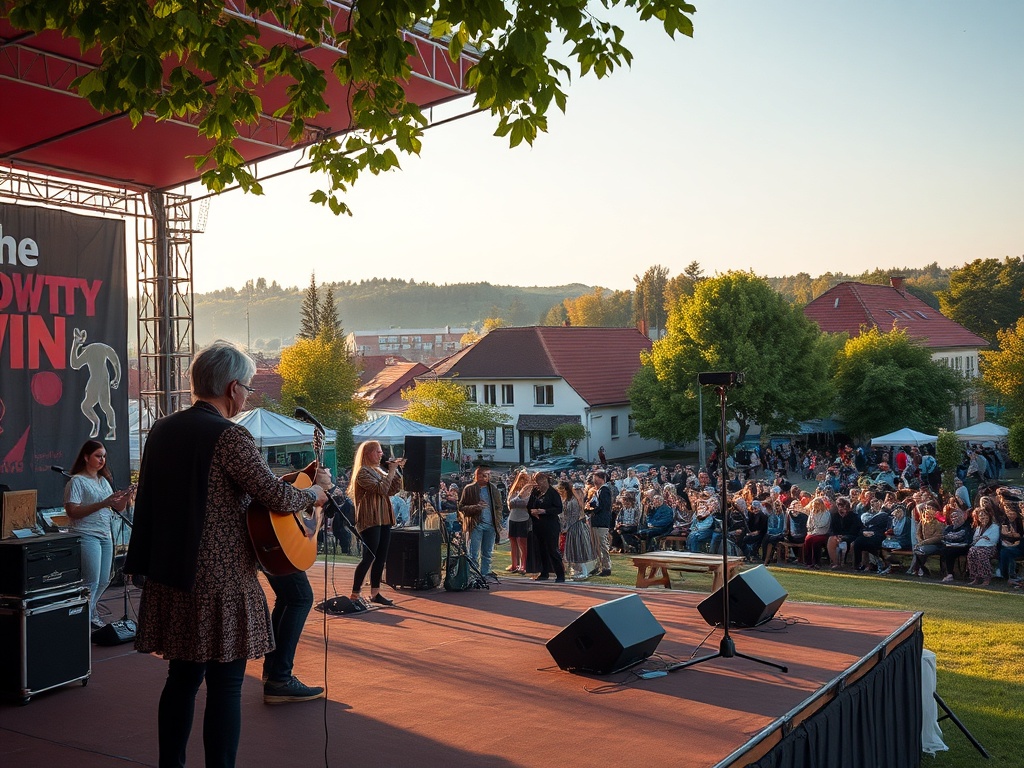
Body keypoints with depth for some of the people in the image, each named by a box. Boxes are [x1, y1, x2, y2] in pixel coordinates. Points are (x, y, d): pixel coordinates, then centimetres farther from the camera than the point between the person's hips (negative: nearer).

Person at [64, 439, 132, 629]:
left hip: (105, 535, 8)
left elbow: (118, 509, 16)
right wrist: (103, 504, -23)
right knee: (92, 582, -9)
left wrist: (125, 499, -7)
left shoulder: (104, 481, 16)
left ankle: (89, 610, 32)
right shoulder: (77, 481, -8)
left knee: (104, 581, 11)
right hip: (86, 535, -7)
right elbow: (72, 512, -18)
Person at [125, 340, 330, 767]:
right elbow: (275, 495, -17)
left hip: (170, 577, 8)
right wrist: (317, 491, 0)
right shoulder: (229, 435, -16)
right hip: (222, 580, -8)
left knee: (182, 676, 18)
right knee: (225, 685, 1)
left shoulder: (162, 430, 8)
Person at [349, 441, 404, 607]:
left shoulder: (378, 471, 17)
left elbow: (394, 490, 13)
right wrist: (391, 471, -15)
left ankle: (375, 593, 14)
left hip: (383, 520, 9)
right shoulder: (362, 473, -10)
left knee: (381, 557, 8)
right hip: (370, 521, -9)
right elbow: (381, 489, -21)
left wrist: (396, 471, 5)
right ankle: (355, 595, -7)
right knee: (369, 557, -11)